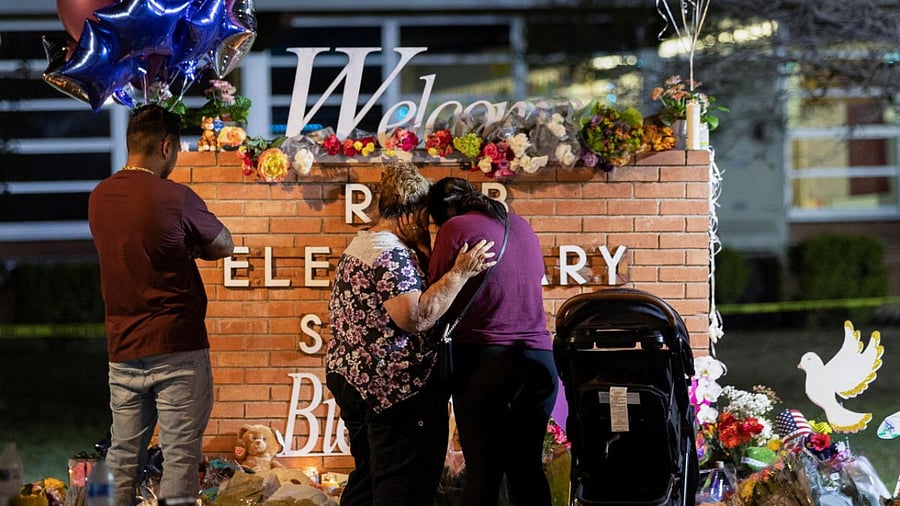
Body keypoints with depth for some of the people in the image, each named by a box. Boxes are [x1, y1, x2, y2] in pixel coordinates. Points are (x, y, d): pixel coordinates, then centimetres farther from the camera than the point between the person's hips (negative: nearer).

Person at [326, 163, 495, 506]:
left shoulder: (358, 245, 15)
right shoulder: (393, 254, -17)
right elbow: (415, 317, -26)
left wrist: (422, 250, 12)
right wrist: (459, 273, -25)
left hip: (353, 377, 11)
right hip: (395, 387, -11)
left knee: (366, 478, 16)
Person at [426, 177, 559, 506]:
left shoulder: (455, 228, -3)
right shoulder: (520, 225, 14)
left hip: (485, 361, -5)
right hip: (540, 358, 5)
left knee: (484, 470, -2)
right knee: (527, 466, 11)